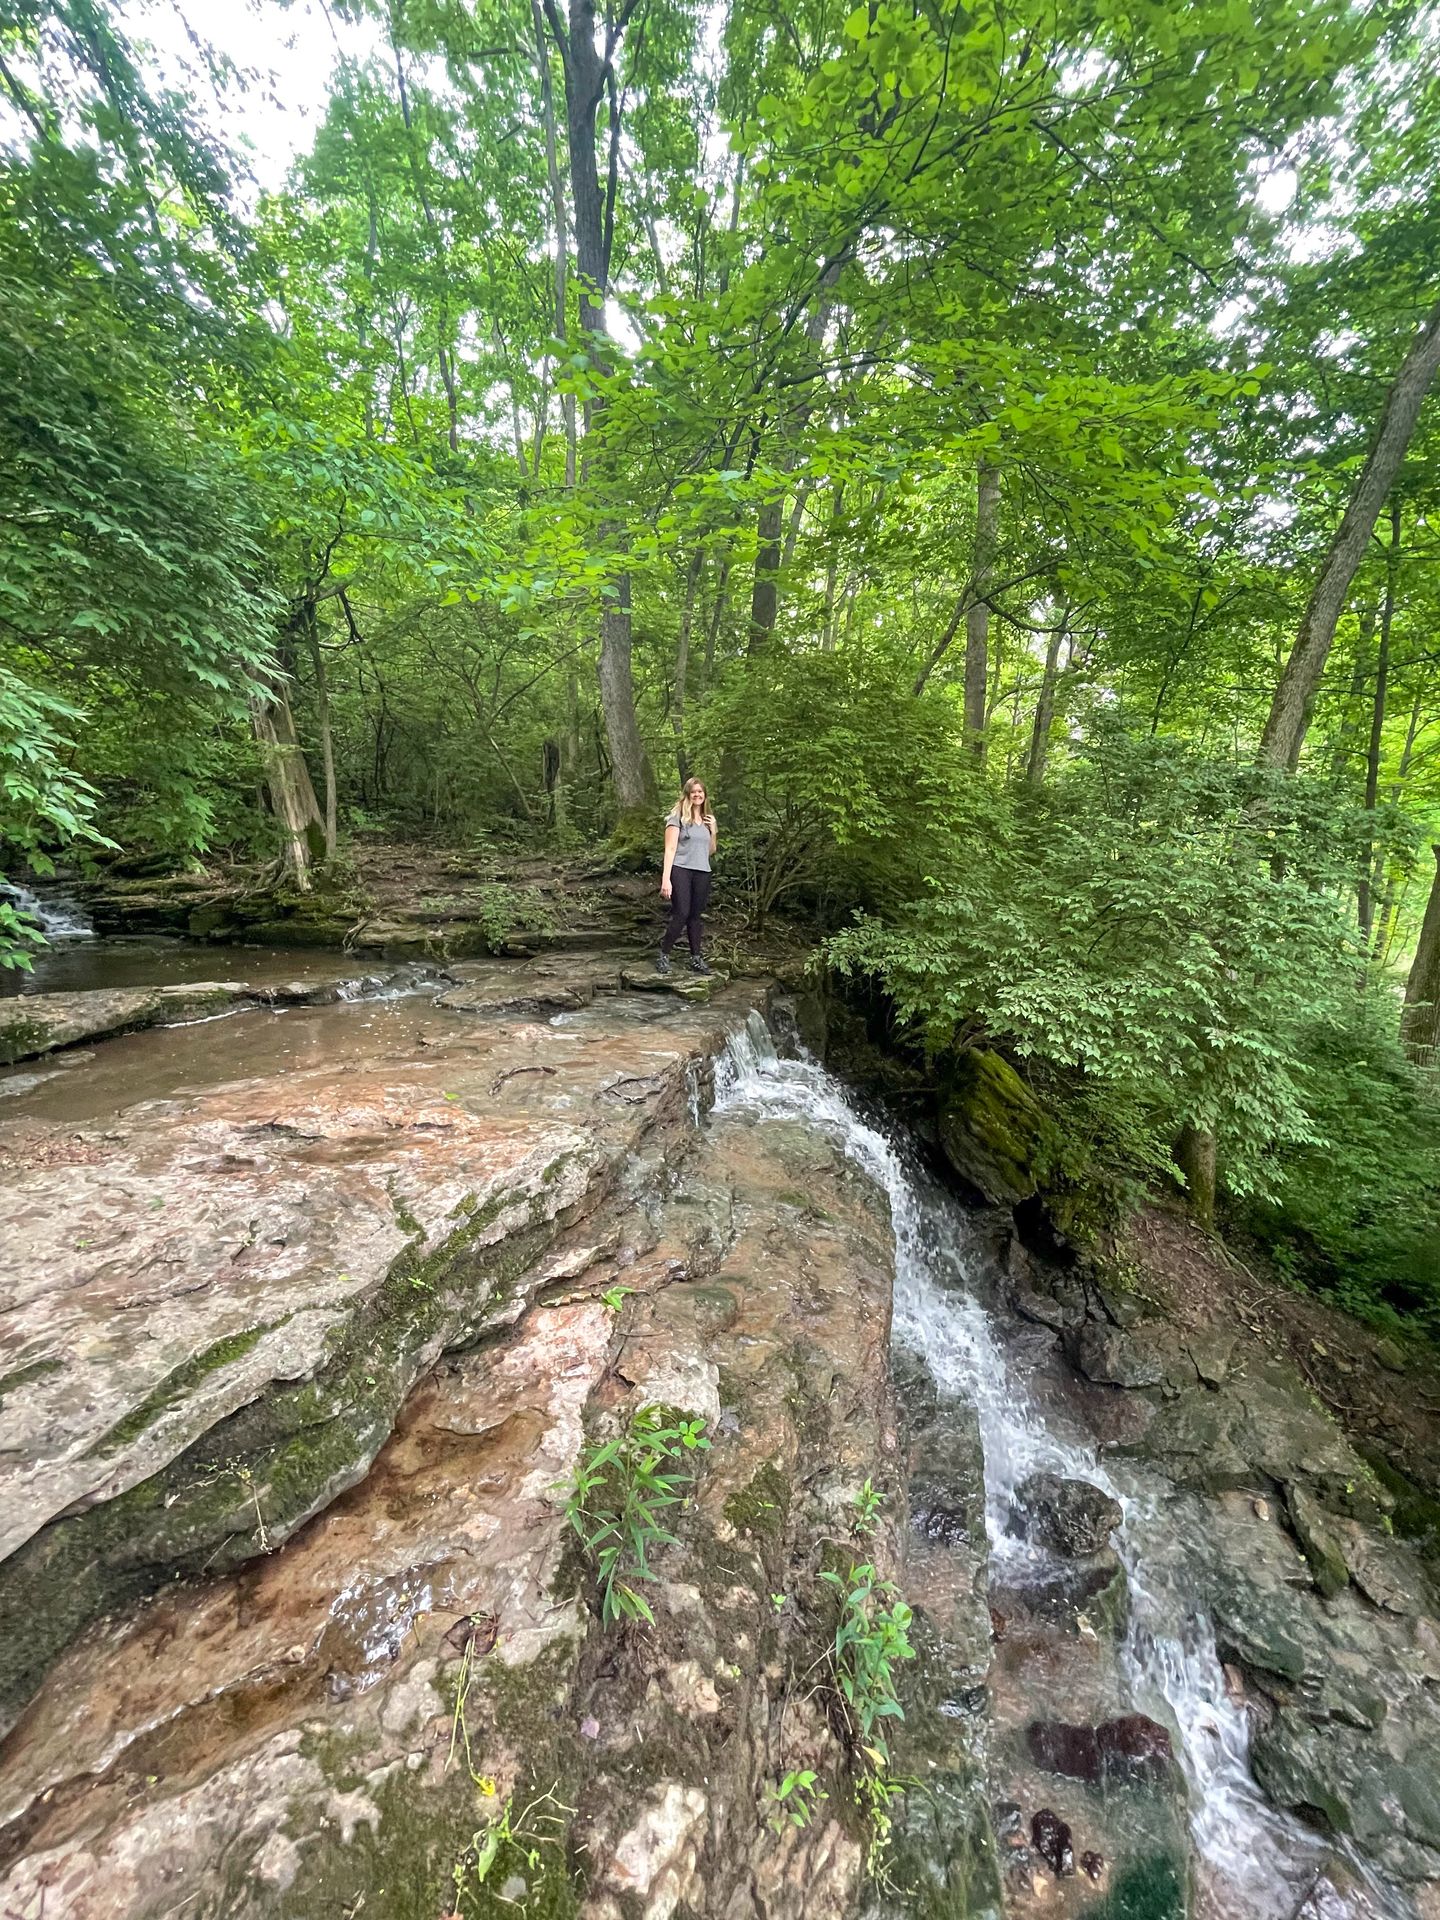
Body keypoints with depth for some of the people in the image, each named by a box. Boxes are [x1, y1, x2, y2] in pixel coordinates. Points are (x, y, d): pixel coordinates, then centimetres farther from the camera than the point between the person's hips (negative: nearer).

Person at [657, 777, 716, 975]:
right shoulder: (677, 817, 0)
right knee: (681, 914, -12)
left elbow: (711, 851, 22)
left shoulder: (707, 819, 17)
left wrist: (713, 831, 5)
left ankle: (696, 959, 13)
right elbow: (670, 849, -7)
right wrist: (666, 878, -16)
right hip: (681, 871, -5)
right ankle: (663, 955, 1)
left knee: (695, 916, 6)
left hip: (702, 873, 5)